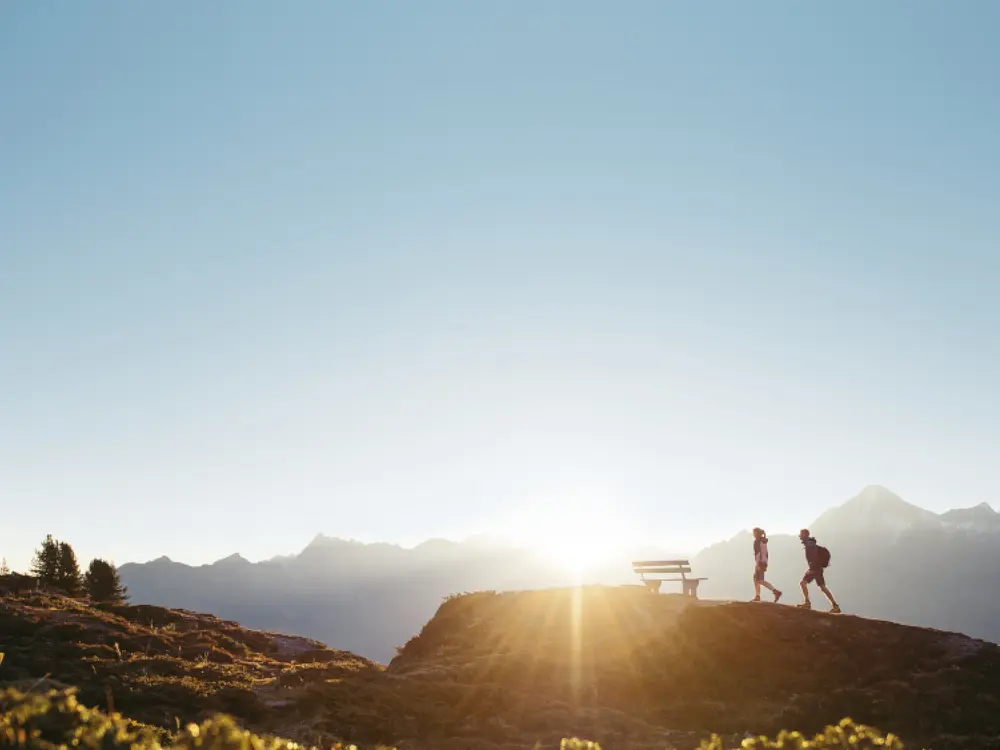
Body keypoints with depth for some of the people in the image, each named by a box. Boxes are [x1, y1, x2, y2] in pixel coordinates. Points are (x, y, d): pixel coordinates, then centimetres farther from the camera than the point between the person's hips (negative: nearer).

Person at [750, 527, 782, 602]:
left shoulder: (757, 541, -10)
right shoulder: (764, 541, 16)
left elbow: (758, 552, -19)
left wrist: (757, 563, -23)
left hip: (759, 562, -9)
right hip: (764, 562, 9)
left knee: (760, 580, -12)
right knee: (756, 579, 12)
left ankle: (776, 592, -20)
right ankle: (757, 596, 7)